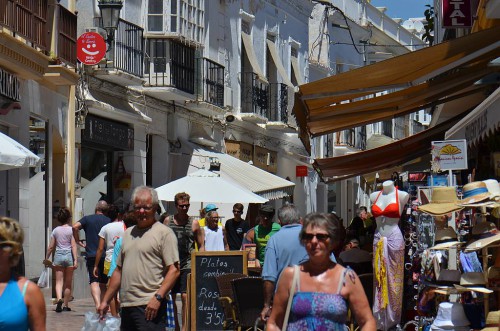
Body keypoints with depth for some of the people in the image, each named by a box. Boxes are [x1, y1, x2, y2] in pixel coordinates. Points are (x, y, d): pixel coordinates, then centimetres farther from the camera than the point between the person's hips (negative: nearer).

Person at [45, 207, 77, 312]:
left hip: (58, 256, 1)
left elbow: (51, 247, 5)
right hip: (69, 256, -1)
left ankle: (59, 299, -25)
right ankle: (65, 305, 12)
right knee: (68, 283, 9)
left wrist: (47, 258, 16)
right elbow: (73, 246, -8)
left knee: (59, 281, 0)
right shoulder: (71, 230, -4)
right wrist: (75, 260, -9)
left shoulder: (56, 230, 4)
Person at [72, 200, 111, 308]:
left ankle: (98, 304, -29)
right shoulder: (109, 221, 7)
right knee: (103, 283, 14)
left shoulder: (87, 219, 5)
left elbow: (75, 226, -11)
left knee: (94, 282, -11)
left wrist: (78, 241, -1)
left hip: (91, 255, -2)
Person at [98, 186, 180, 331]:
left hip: (150, 306, -7)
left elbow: (174, 270, -11)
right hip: (126, 306, 7)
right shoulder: (128, 233, 20)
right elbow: (119, 271, 25)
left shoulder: (164, 233, -3)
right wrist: (105, 300, 20)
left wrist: (158, 297, -20)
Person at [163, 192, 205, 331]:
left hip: (187, 265, -2)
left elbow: (201, 246, 8)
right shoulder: (168, 221, 7)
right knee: (170, 297, 7)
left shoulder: (194, 223, 3)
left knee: (185, 297, -10)